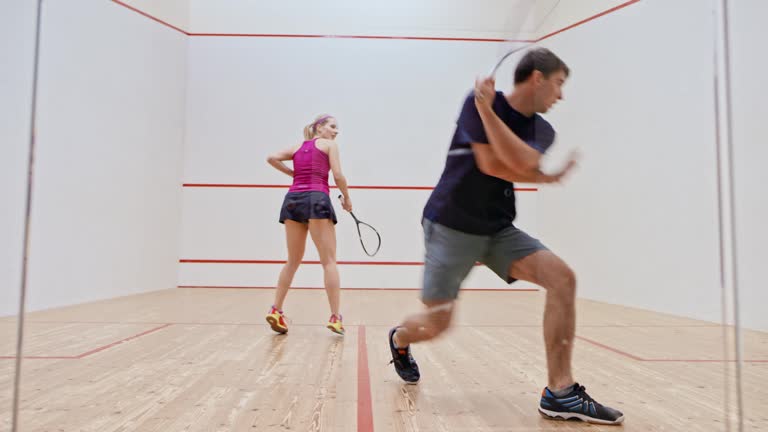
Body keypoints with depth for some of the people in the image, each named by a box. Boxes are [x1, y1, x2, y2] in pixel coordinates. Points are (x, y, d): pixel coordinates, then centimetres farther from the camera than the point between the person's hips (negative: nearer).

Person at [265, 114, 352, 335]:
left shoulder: (297, 148, 23)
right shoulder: (329, 144, 10)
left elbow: (272, 158, 12)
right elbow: (338, 175, 0)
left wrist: (293, 173, 20)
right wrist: (347, 198, 13)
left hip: (292, 200, 5)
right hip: (316, 199, -5)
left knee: (293, 261, 14)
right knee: (329, 261, -3)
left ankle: (276, 310, 10)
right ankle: (335, 316, -6)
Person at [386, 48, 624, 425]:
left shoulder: (542, 131, 6)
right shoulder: (479, 101, -8)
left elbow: (522, 162, -16)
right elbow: (491, 165, -19)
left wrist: (488, 110, -19)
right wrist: (545, 177, -7)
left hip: (499, 229, 5)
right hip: (452, 225, -5)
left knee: (562, 277, -16)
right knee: (435, 325, -3)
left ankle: (559, 393, -8)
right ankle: (399, 339, 35)